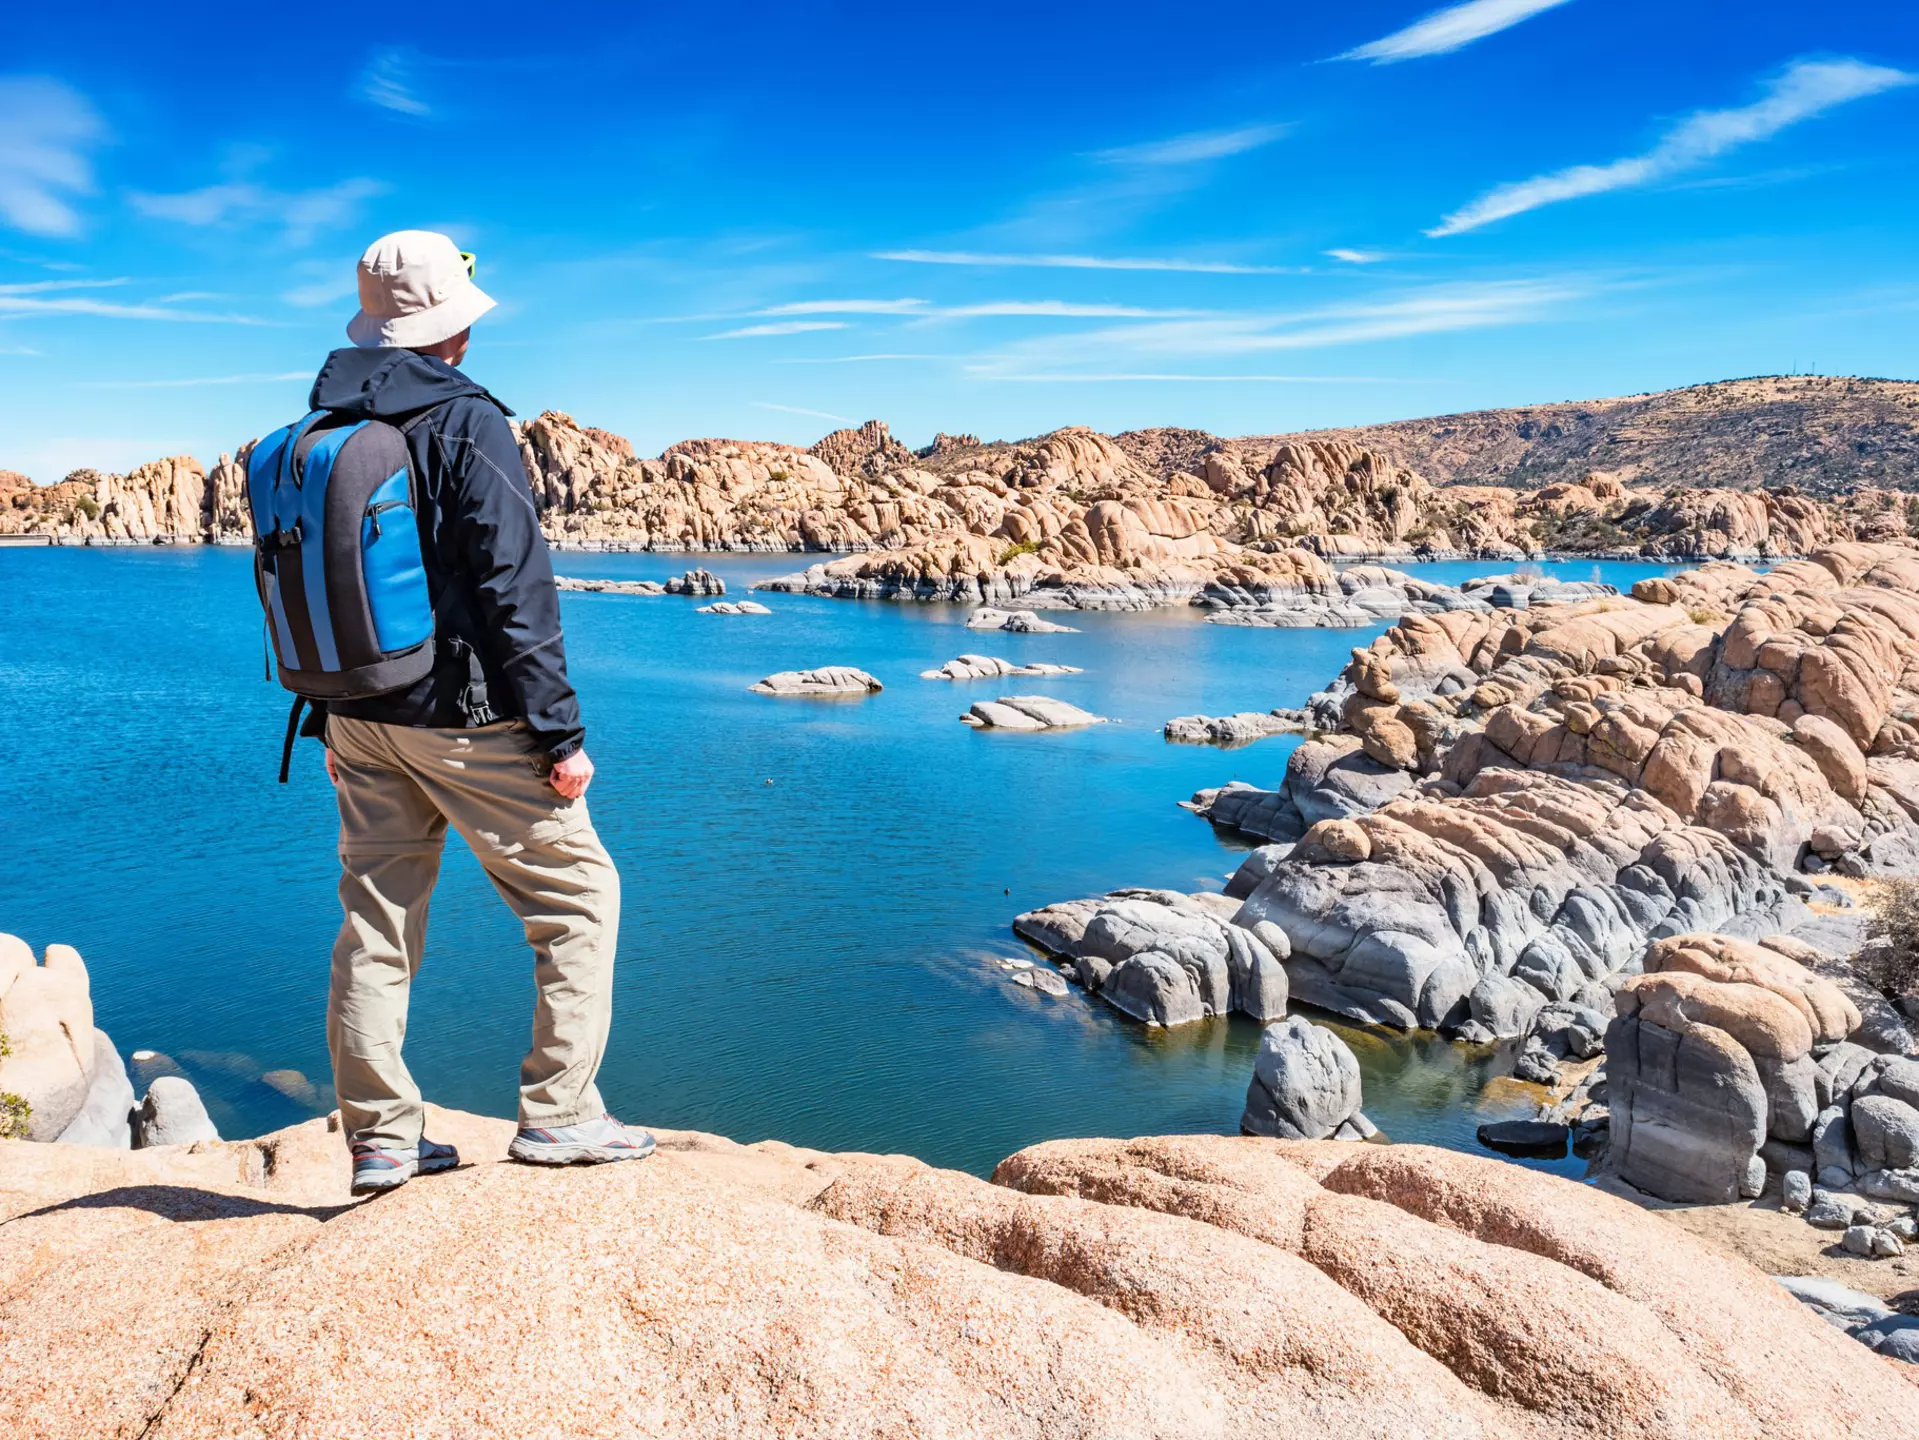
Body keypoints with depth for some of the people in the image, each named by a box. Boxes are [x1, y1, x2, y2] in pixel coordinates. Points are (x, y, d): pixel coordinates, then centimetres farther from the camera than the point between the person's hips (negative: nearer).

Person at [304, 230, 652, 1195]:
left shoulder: (320, 436, 11)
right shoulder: (468, 423, -12)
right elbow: (516, 588, -17)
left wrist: (331, 721, 22)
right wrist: (560, 732, -14)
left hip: (361, 718, 8)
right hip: (464, 717, -7)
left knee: (376, 922, 12)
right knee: (578, 893, 5)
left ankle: (380, 1141, 19)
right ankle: (557, 1116, 6)